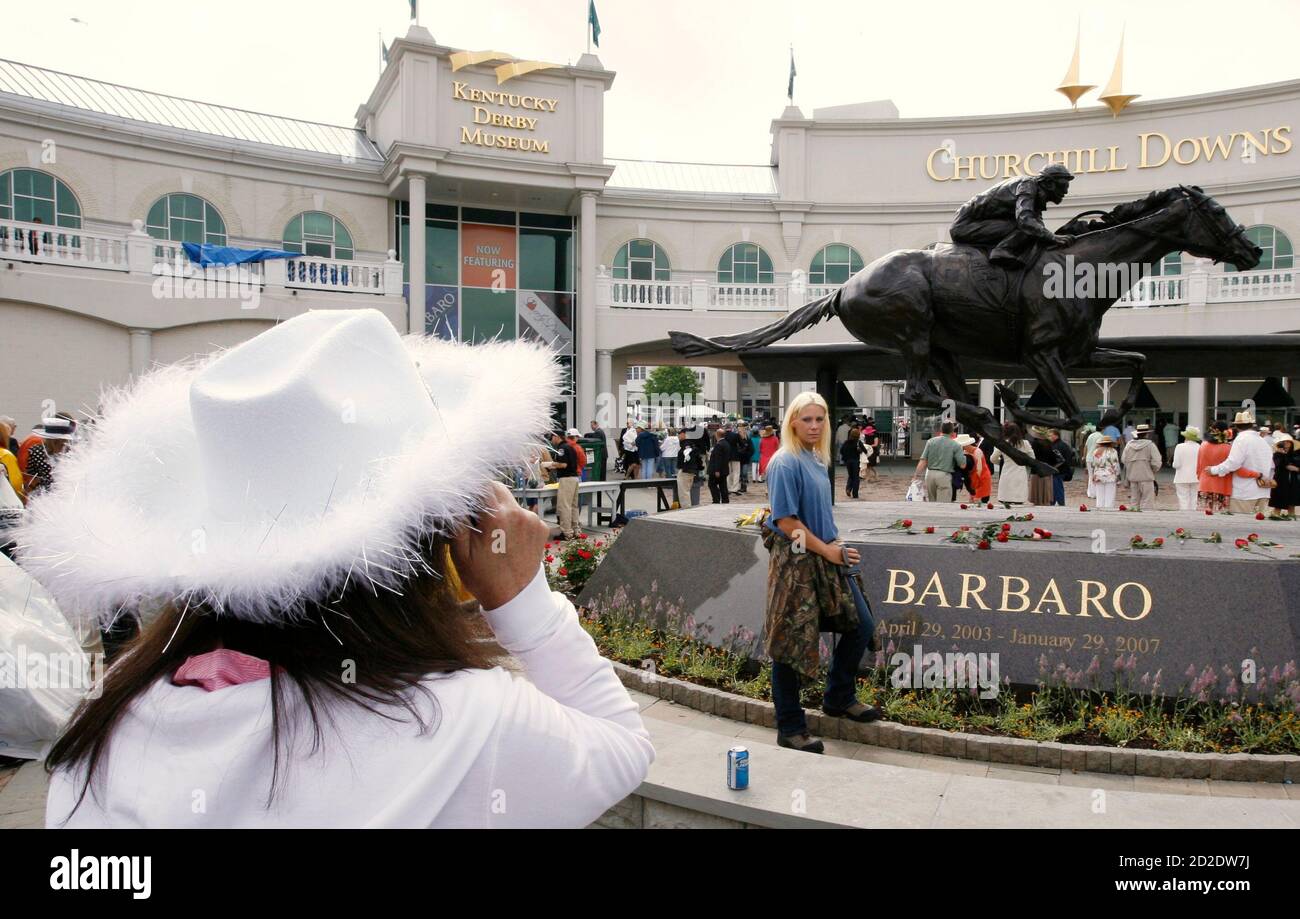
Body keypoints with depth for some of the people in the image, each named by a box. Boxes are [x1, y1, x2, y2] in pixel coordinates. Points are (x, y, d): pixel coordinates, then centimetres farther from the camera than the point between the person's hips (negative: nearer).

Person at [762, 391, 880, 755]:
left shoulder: (818, 460, 10)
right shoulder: (785, 463, -15)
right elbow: (785, 521, -18)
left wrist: (835, 544, 7)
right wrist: (827, 550, -14)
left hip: (825, 558, 9)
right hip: (795, 561, -9)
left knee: (859, 626, 13)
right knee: (791, 643, 1)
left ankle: (839, 698, 34)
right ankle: (790, 728, 15)